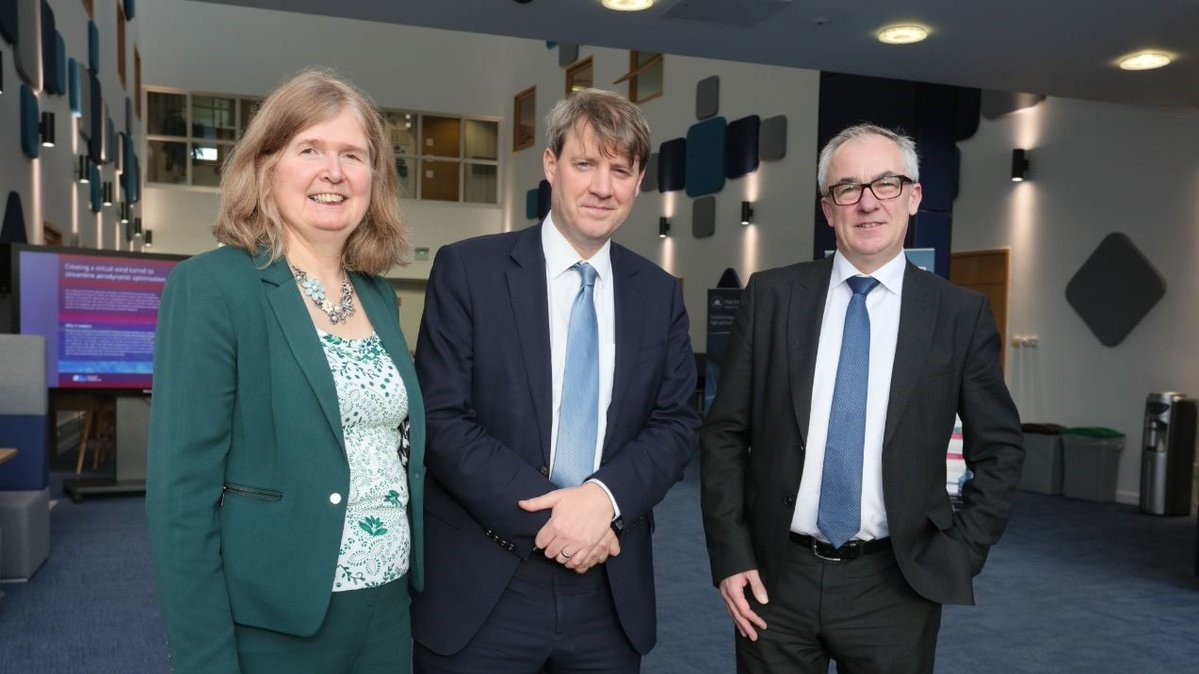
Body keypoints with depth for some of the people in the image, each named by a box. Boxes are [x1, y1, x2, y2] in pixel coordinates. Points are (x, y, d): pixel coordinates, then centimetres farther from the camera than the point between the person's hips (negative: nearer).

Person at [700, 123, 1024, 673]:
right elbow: (724, 433, 0)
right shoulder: (771, 296, -2)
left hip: (895, 584, 0)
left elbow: (999, 451, 5)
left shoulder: (961, 314, -2)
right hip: (776, 577, 1)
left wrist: (959, 556, -3)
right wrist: (729, 557, -4)